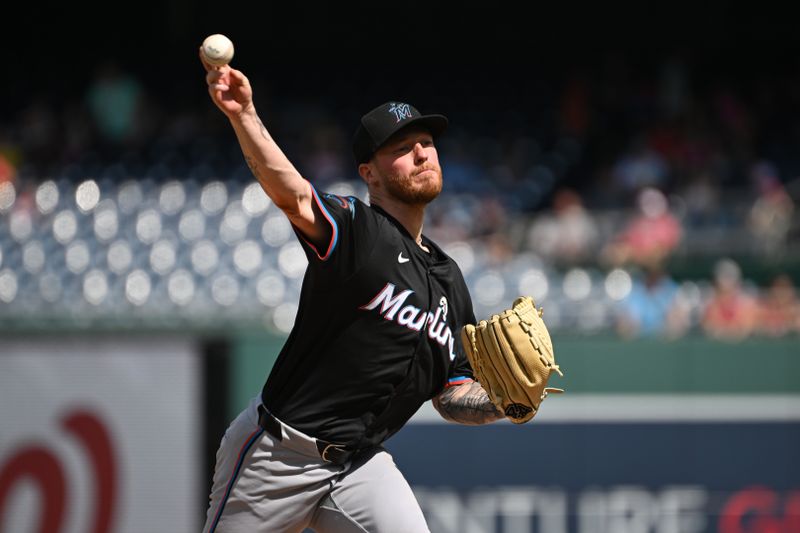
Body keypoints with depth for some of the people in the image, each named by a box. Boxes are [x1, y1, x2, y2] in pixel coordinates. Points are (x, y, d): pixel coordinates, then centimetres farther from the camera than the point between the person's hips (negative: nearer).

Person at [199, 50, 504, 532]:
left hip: (361, 464, 5)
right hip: (280, 452, -5)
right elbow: (292, 195, -29)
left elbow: (453, 397, 15)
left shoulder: (449, 279, 13)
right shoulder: (355, 226, -8)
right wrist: (244, 116, -46)